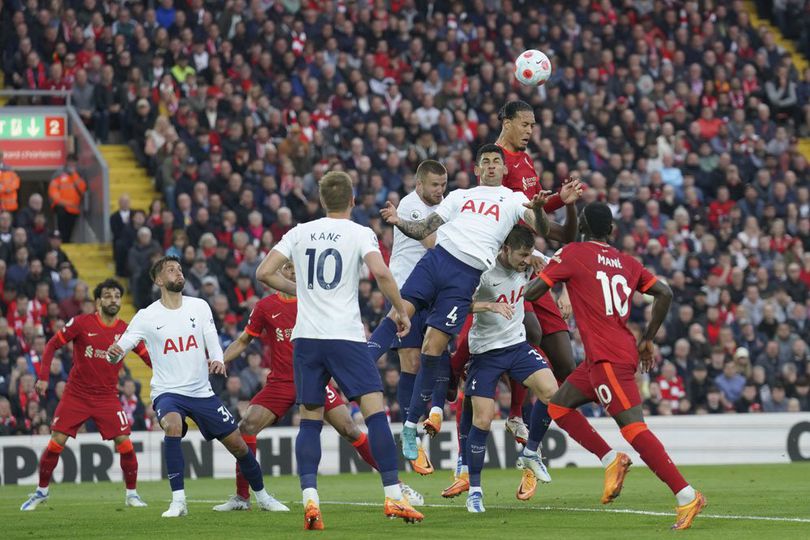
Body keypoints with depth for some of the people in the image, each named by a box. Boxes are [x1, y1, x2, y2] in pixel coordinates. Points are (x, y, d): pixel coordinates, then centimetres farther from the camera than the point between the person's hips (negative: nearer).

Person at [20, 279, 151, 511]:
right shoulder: (81, 323, -8)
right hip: (76, 394, -1)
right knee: (56, 442, -6)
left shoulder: (126, 331, -2)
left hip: (107, 398, 1)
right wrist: (43, 377, -9)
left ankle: (131, 493, 8)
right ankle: (41, 491, 14)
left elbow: (148, 356, 2)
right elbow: (52, 345, -1)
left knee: (124, 443, -10)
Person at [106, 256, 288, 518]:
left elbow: (213, 344, 1)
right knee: (172, 426, -35)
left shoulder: (199, 307, 3)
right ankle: (178, 500, -28)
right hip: (167, 392, -3)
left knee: (238, 445, 4)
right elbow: (120, 348, -12)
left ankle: (262, 496, 28)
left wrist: (218, 361, -22)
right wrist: (112, 353, -37)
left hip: (202, 391, 3)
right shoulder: (147, 317, -6)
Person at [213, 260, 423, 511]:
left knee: (350, 430, -9)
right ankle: (241, 497, -1)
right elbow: (243, 340, 12)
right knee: (246, 428, -14)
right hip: (281, 383, 1)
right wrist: (220, 360, -3)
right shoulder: (265, 307, 4)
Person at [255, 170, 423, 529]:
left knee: (310, 421, 7)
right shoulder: (360, 234, 0)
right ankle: (393, 498, -9)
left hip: (306, 337, 3)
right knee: (375, 411, -2)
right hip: (345, 335, -3)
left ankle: (309, 501, -7)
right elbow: (381, 273, -16)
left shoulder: (300, 233, 10)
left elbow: (264, 273, 7)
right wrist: (401, 310, -3)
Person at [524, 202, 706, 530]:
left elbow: (531, 293, -3)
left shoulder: (573, 253, -2)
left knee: (633, 428, -14)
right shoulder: (626, 262, 15)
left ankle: (687, 496, -21)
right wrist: (647, 340, 17)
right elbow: (664, 294, 9)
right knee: (558, 406, 18)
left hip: (607, 356, -8)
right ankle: (611, 460, 8)